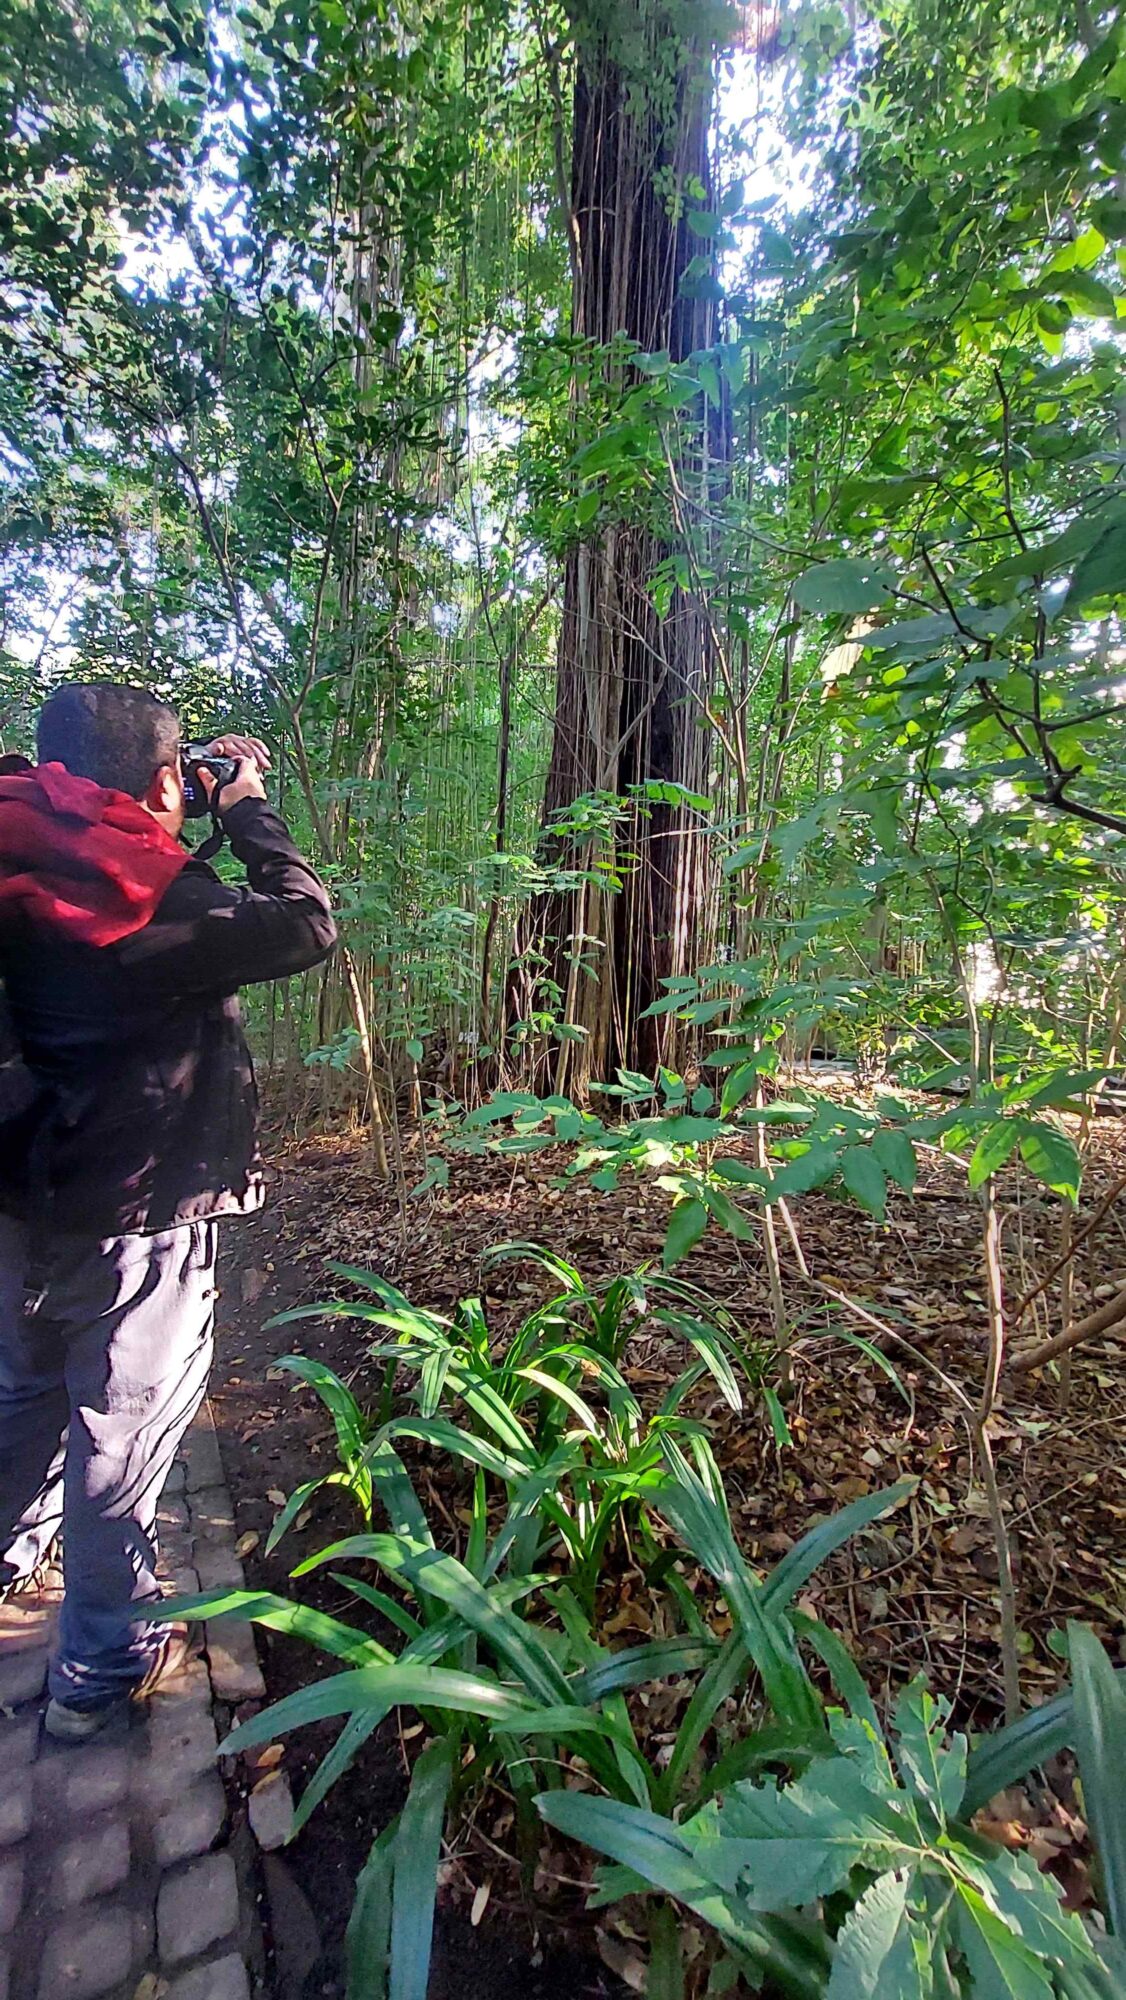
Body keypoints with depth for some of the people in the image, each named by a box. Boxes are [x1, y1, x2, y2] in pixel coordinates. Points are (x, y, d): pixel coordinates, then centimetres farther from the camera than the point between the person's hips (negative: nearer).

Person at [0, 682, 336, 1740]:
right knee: (122, 1430, 10)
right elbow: (305, 925, -16)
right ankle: (102, 1668, 28)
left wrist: (210, 803, 9)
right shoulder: (160, 902, -23)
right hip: (130, 1216, -8)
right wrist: (246, 809, -4)